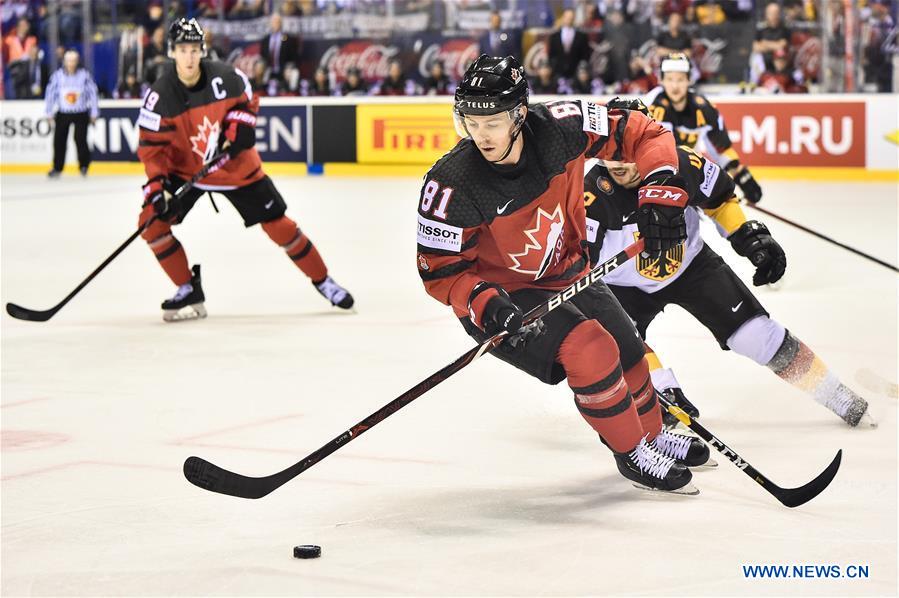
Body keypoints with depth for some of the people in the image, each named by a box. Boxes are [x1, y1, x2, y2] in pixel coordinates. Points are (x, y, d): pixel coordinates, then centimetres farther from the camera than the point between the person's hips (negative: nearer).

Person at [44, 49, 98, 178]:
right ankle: (57, 168, 12)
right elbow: (51, 93, 3)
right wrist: (49, 112, 5)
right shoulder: (58, 75, -4)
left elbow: (92, 93, 0)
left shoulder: (84, 74, -6)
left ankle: (84, 166, 9)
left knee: (80, 139, -9)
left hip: (81, 114, -2)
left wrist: (94, 113, 1)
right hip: (63, 113, 2)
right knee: (59, 140, -1)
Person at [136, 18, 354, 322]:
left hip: (236, 165, 0)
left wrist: (240, 124, -14)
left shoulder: (225, 77, -18)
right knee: (152, 221, -16)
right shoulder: (160, 95, -21)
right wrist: (156, 183, -30)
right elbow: (152, 145, -18)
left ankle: (322, 280, 21)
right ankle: (189, 290, -2)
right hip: (184, 169, 0)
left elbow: (248, 100, 4)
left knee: (277, 223, 2)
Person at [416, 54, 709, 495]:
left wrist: (660, 194, -24)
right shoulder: (452, 185, -30)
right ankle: (630, 453, -2)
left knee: (628, 353, 18)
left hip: (566, 273, 5)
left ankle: (652, 435, 48)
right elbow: (440, 271, -21)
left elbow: (642, 133, -12)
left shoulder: (559, 128, -23)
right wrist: (486, 306, -36)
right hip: (500, 296, -5)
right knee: (590, 349, -25)